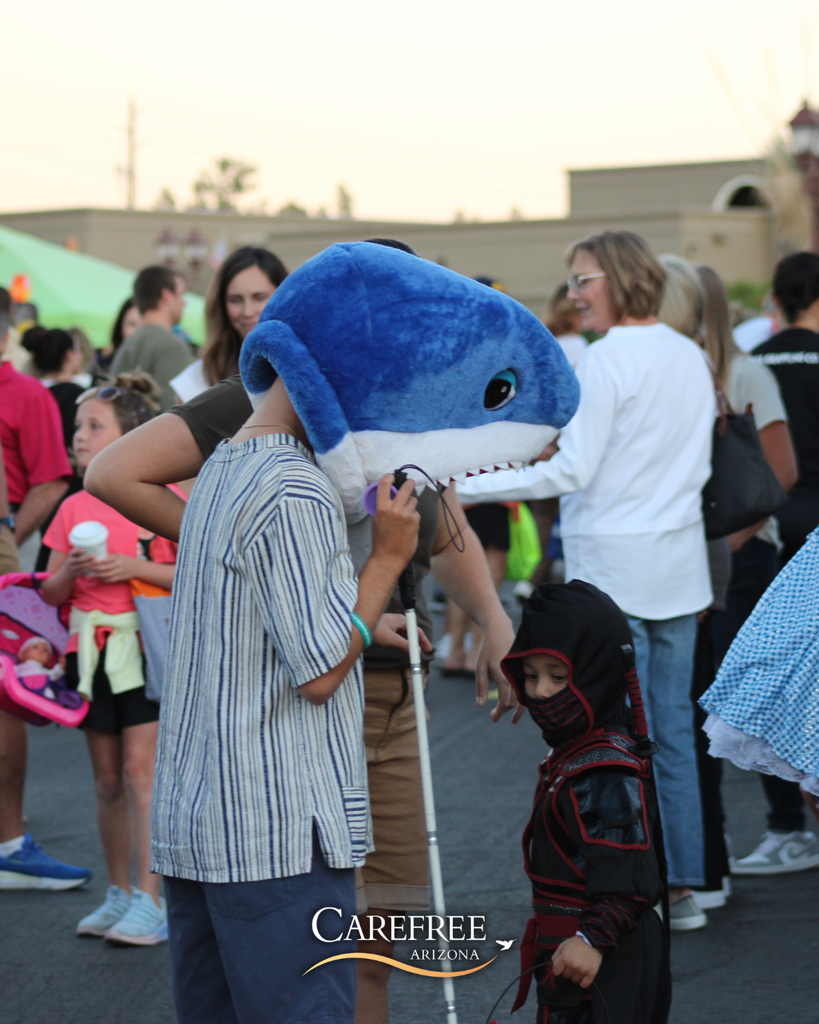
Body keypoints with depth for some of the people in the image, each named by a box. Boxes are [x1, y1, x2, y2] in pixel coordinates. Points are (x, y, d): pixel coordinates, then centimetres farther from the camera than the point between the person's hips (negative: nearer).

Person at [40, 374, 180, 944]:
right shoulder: (74, 508, 8)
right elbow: (51, 593, 11)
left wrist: (137, 568, -18)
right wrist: (73, 570, -10)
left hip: (147, 646, -5)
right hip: (91, 648, 5)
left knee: (141, 770, -10)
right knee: (108, 780, 9)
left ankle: (151, 902, -8)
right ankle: (120, 893, 19)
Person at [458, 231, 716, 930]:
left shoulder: (607, 360, -14)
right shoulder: (692, 357, 10)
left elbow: (571, 471, -17)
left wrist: (463, 487, -15)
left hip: (611, 564, -8)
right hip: (680, 563, 8)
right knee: (673, 730, 12)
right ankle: (683, 886, 16)